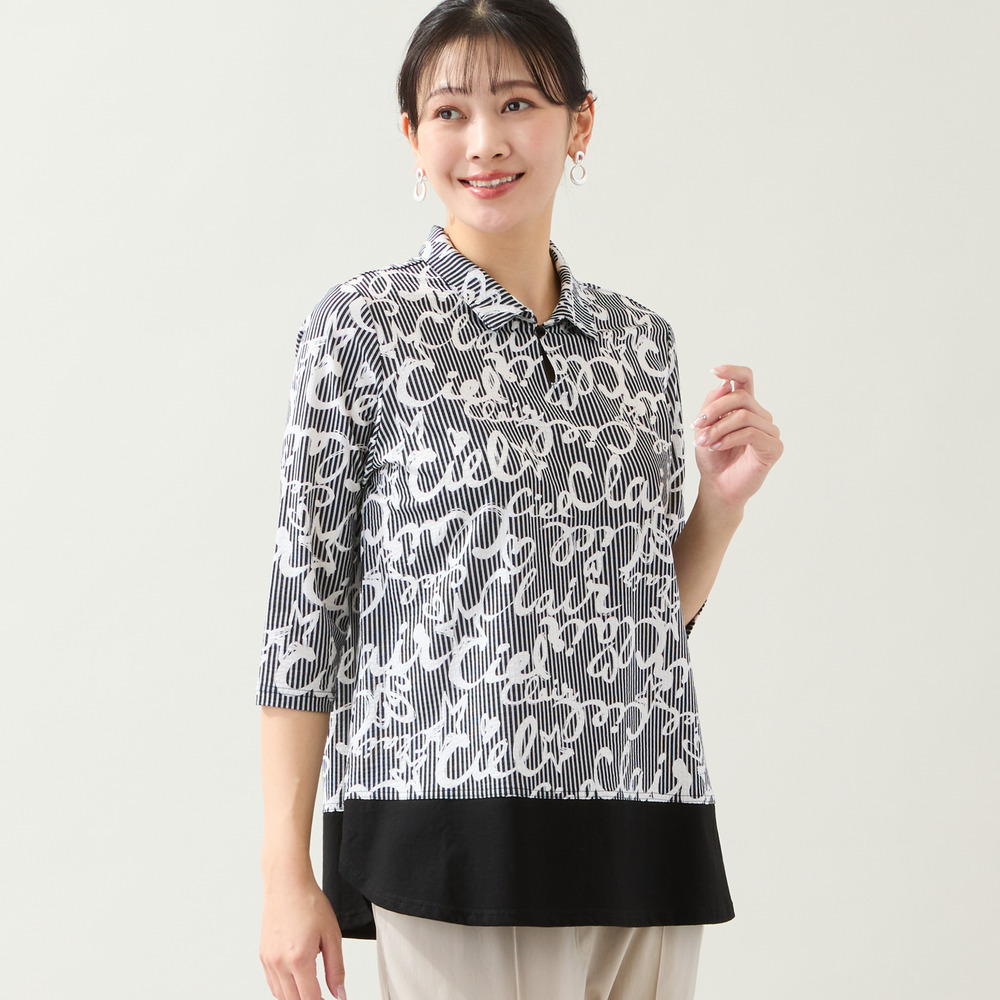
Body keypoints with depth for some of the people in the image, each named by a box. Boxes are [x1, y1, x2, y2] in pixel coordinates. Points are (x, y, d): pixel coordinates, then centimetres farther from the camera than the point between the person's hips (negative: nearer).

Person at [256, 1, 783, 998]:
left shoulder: (641, 339, 12)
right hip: (458, 827, -4)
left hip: (645, 839, 5)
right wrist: (286, 870, -5)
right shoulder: (365, 325, -1)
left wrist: (723, 499, 0)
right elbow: (308, 602, -2)